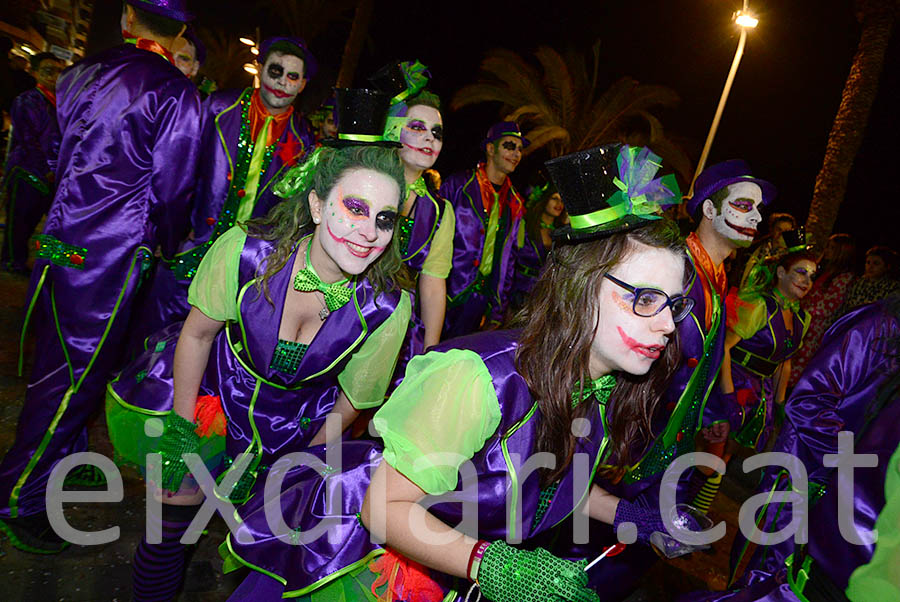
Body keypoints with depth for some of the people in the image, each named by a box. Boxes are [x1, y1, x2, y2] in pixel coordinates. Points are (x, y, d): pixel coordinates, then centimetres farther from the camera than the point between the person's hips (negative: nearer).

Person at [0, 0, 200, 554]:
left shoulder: (81, 74, 11)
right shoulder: (176, 93, -11)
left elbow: (61, 159, 16)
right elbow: (171, 190, -11)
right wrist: (164, 250, 4)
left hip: (61, 241, 8)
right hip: (108, 257, -7)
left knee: (62, 361, 20)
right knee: (77, 372, 4)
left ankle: (64, 460, 41)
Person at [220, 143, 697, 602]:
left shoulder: (611, 392, -11)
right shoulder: (482, 377, -36)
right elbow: (384, 507, -27)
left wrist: (623, 514, -6)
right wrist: (486, 564, -37)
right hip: (370, 561, -5)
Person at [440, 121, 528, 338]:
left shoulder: (515, 203, 12)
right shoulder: (458, 185, -4)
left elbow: (509, 259, 13)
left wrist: (498, 311, 9)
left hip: (480, 297, 4)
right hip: (448, 291, -4)